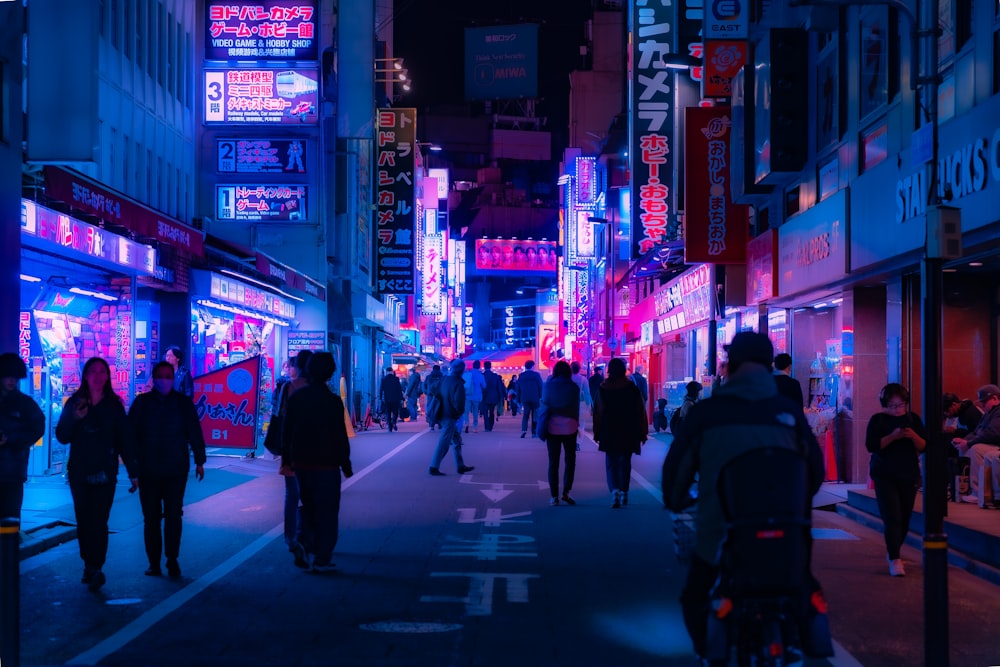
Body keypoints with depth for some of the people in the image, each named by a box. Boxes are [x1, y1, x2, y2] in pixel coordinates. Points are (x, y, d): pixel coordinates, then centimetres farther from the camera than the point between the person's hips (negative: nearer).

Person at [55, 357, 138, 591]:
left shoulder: (114, 405, 3)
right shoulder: (74, 403, 6)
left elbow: (125, 440, 4)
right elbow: (62, 436, 3)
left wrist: (133, 473, 2)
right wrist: (74, 418, -16)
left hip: (105, 473, -2)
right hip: (79, 472, 2)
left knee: (98, 521, -11)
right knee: (83, 521, 3)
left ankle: (95, 568, -13)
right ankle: (89, 566, 12)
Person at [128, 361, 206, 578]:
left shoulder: (183, 403, 1)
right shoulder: (142, 402, 1)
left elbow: (195, 433, 4)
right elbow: (131, 433, 1)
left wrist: (199, 461, 5)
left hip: (176, 471, 0)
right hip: (148, 471, 1)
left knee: (173, 517, 0)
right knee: (151, 518, 4)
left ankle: (172, 561, 10)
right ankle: (154, 563, 12)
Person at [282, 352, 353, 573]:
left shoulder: (296, 397, 0)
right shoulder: (333, 401, -13)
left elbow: (287, 430, 6)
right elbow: (340, 436, -11)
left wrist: (286, 457, 18)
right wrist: (346, 464, -1)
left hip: (300, 462, 5)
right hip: (325, 464, -5)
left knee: (308, 505, 21)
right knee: (327, 511, 5)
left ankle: (302, 539, -2)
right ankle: (322, 559, 6)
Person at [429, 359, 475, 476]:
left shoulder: (445, 379, 5)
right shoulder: (458, 384, -18)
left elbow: (438, 394, 12)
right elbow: (459, 404, -23)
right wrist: (461, 412, -4)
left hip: (443, 414, 9)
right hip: (450, 417, -8)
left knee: (457, 440, 18)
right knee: (444, 443, -3)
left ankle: (460, 466, 23)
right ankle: (434, 467, -1)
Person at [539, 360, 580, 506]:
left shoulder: (548, 385, 2)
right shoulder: (574, 387, 2)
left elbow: (545, 407, 0)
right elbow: (576, 408, 3)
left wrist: (543, 427, 7)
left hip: (552, 427, 0)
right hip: (569, 427, 0)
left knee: (553, 462, 5)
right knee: (570, 460, 11)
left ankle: (554, 496, 2)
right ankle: (566, 492, 0)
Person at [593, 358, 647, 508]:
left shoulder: (603, 388, -3)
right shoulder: (632, 388, -2)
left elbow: (598, 412, -1)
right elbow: (640, 412, 0)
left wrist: (597, 433, 6)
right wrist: (642, 432, 6)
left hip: (609, 433, -1)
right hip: (628, 433, 1)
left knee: (611, 463, 2)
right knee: (625, 463, 14)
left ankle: (615, 490, -20)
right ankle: (624, 493, 19)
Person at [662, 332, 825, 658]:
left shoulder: (705, 411, -4)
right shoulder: (789, 412, 1)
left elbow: (677, 464, 2)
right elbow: (815, 467, 10)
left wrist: (675, 502, 23)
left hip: (718, 535, -2)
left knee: (695, 601, 22)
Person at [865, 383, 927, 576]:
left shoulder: (913, 418, 6)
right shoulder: (877, 420, -1)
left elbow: (924, 446, 3)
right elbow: (871, 445, -12)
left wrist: (913, 436, -16)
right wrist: (892, 436, -22)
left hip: (909, 475, 3)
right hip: (885, 475, -3)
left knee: (905, 518, 8)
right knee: (892, 517, -12)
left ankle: (892, 551, 30)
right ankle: (894, 559, -11)